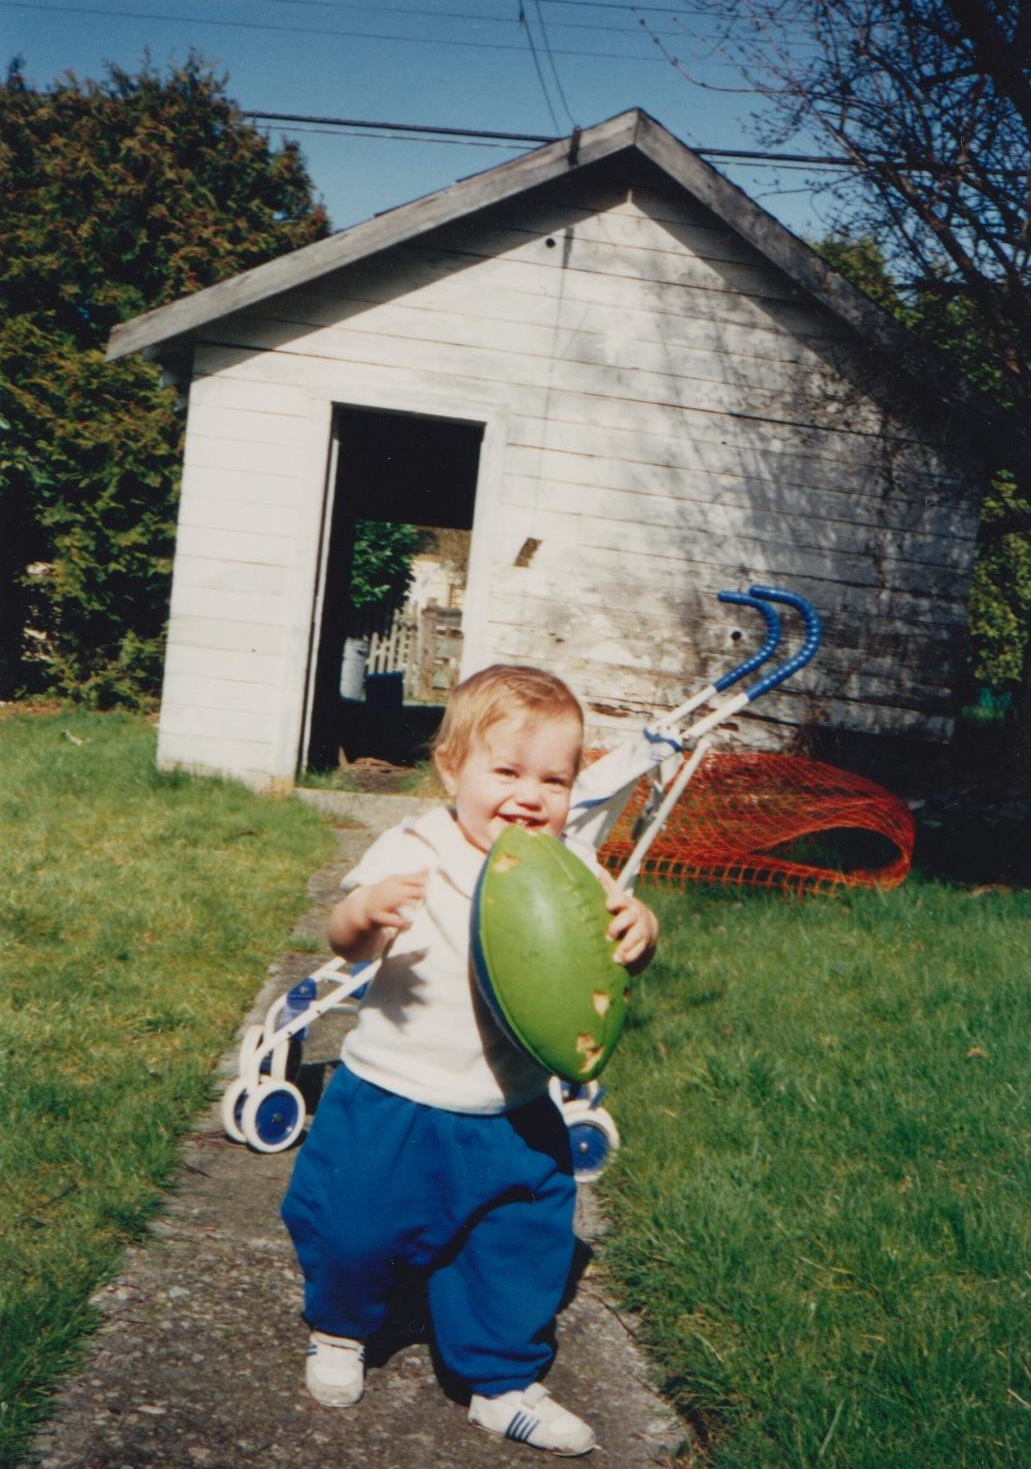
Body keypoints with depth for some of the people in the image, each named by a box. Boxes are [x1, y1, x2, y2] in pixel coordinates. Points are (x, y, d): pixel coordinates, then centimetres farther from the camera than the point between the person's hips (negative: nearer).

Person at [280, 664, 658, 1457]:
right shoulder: (413, 853, -15)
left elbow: (612, 943, -7)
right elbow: (345, 938, -23)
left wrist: (638, 928, -31)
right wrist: (366, 912, -47)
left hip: (513, 1122, 3)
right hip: (392, 1102, -2)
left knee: (524, 1250, 13)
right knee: (351, 1228, 9)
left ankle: (505, 1381, 37)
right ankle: (339, 1329, 42)